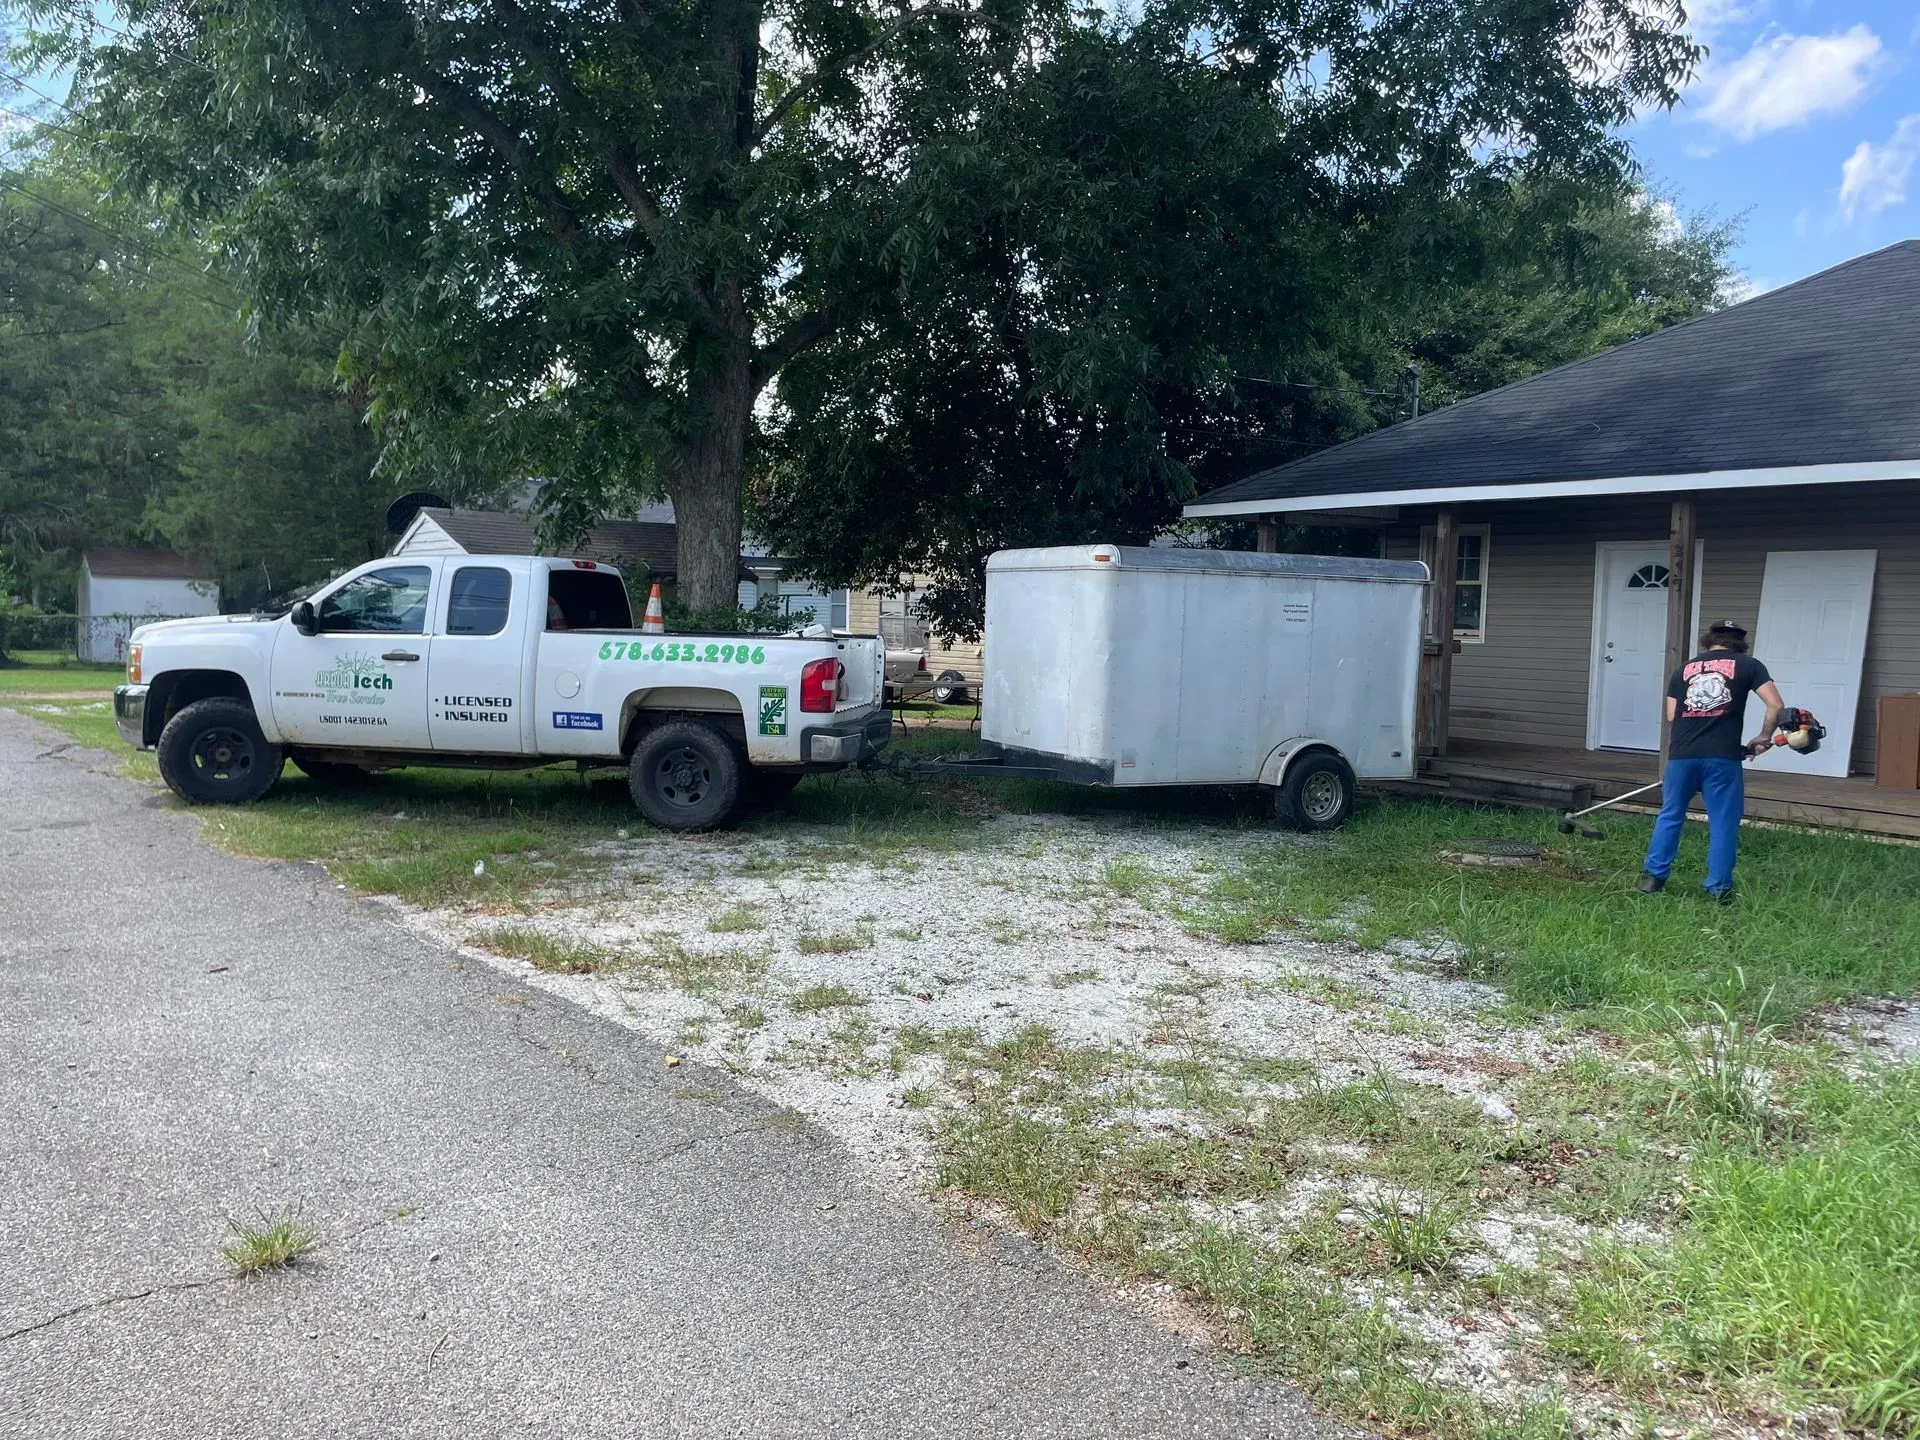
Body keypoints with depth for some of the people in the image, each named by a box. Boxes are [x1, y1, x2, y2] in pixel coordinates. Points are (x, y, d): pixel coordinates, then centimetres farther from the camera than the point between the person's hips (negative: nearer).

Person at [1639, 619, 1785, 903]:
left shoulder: (1684, 669, 16)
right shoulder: (1748, 665, 7)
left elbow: (1671, 716, 13)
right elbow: (1776, 706, -1)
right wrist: (1764, 737, 12)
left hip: (1682, 754, 3)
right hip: (1722, 756, -3)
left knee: (1670, 815, 15)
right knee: (1723, 823, 5)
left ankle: (1654, 876, 17)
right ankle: (1719, 889, 7)